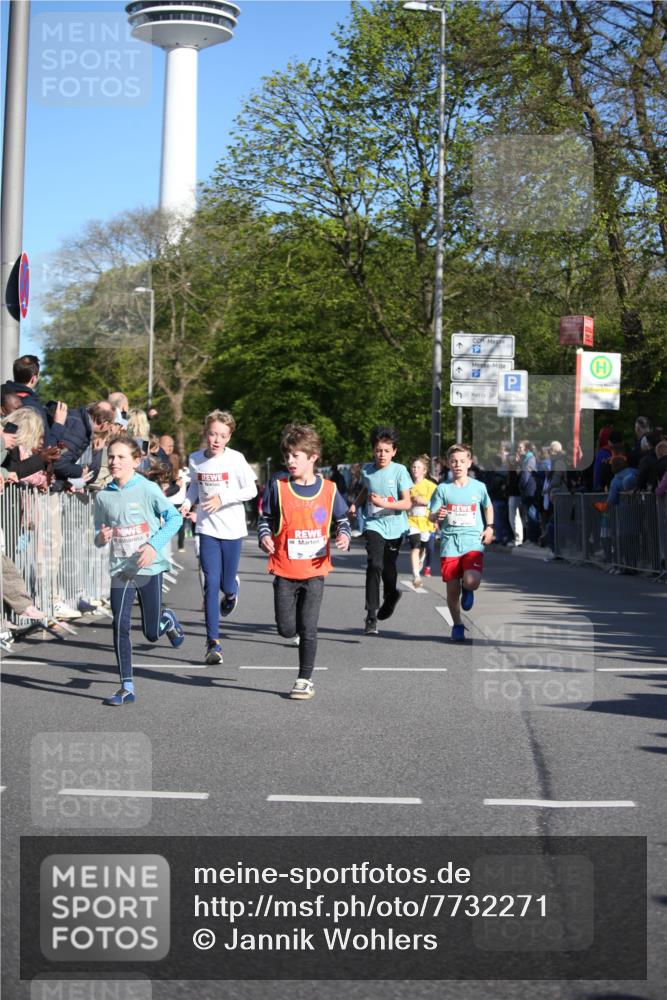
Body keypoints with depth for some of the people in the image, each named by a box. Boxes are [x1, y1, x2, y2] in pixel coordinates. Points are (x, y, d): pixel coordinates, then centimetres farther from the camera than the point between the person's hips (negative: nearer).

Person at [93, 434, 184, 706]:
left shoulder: (147, 489, -8)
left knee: (152, 633, 5)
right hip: (120, 569, 3)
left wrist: (154, 545, -17)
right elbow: (99, 537, 11)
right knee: (120, 626, -8)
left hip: (149, 567, -3)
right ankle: (127, 688, 0)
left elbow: (174, 518, -5)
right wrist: (101, 538, -14)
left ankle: (168, 619, 42)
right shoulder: (103, 496, 3)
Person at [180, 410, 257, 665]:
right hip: (207, 528, 1)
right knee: (211, 584, -7)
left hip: (232, 529, -1)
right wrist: (188, 502, -1)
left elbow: (251, 490, -7)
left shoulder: (235, 459, -9)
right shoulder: (195, 459, 1)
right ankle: (213, 643, -3)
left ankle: (232, 591, 48)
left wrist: (222, 498, -18)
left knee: (227, 585, 7)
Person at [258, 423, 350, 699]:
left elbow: (342, 519, 11)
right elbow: (265, 518, 6)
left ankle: (305, 679, 13)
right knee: (286, 629, 0)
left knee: (308, 629, 0)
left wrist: (344, 536, -9)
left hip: (315, 570, 0)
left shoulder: (329, 489, 0)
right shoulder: (278, 487, -3)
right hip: (284, 570, 0)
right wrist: (264, 536, -13)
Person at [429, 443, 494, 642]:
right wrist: (437, 515, -20)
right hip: (450, 543, 1)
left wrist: (489, 527, 9)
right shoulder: (443, 489, 3)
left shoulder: (479, 487, 5)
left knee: (471, 582, -23)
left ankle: (468, 590, 14)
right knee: (453, 589, 0)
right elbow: (431, 516, 3)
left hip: (473, 541, -1)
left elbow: (488, 507, 23)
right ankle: (457, 626, 21)